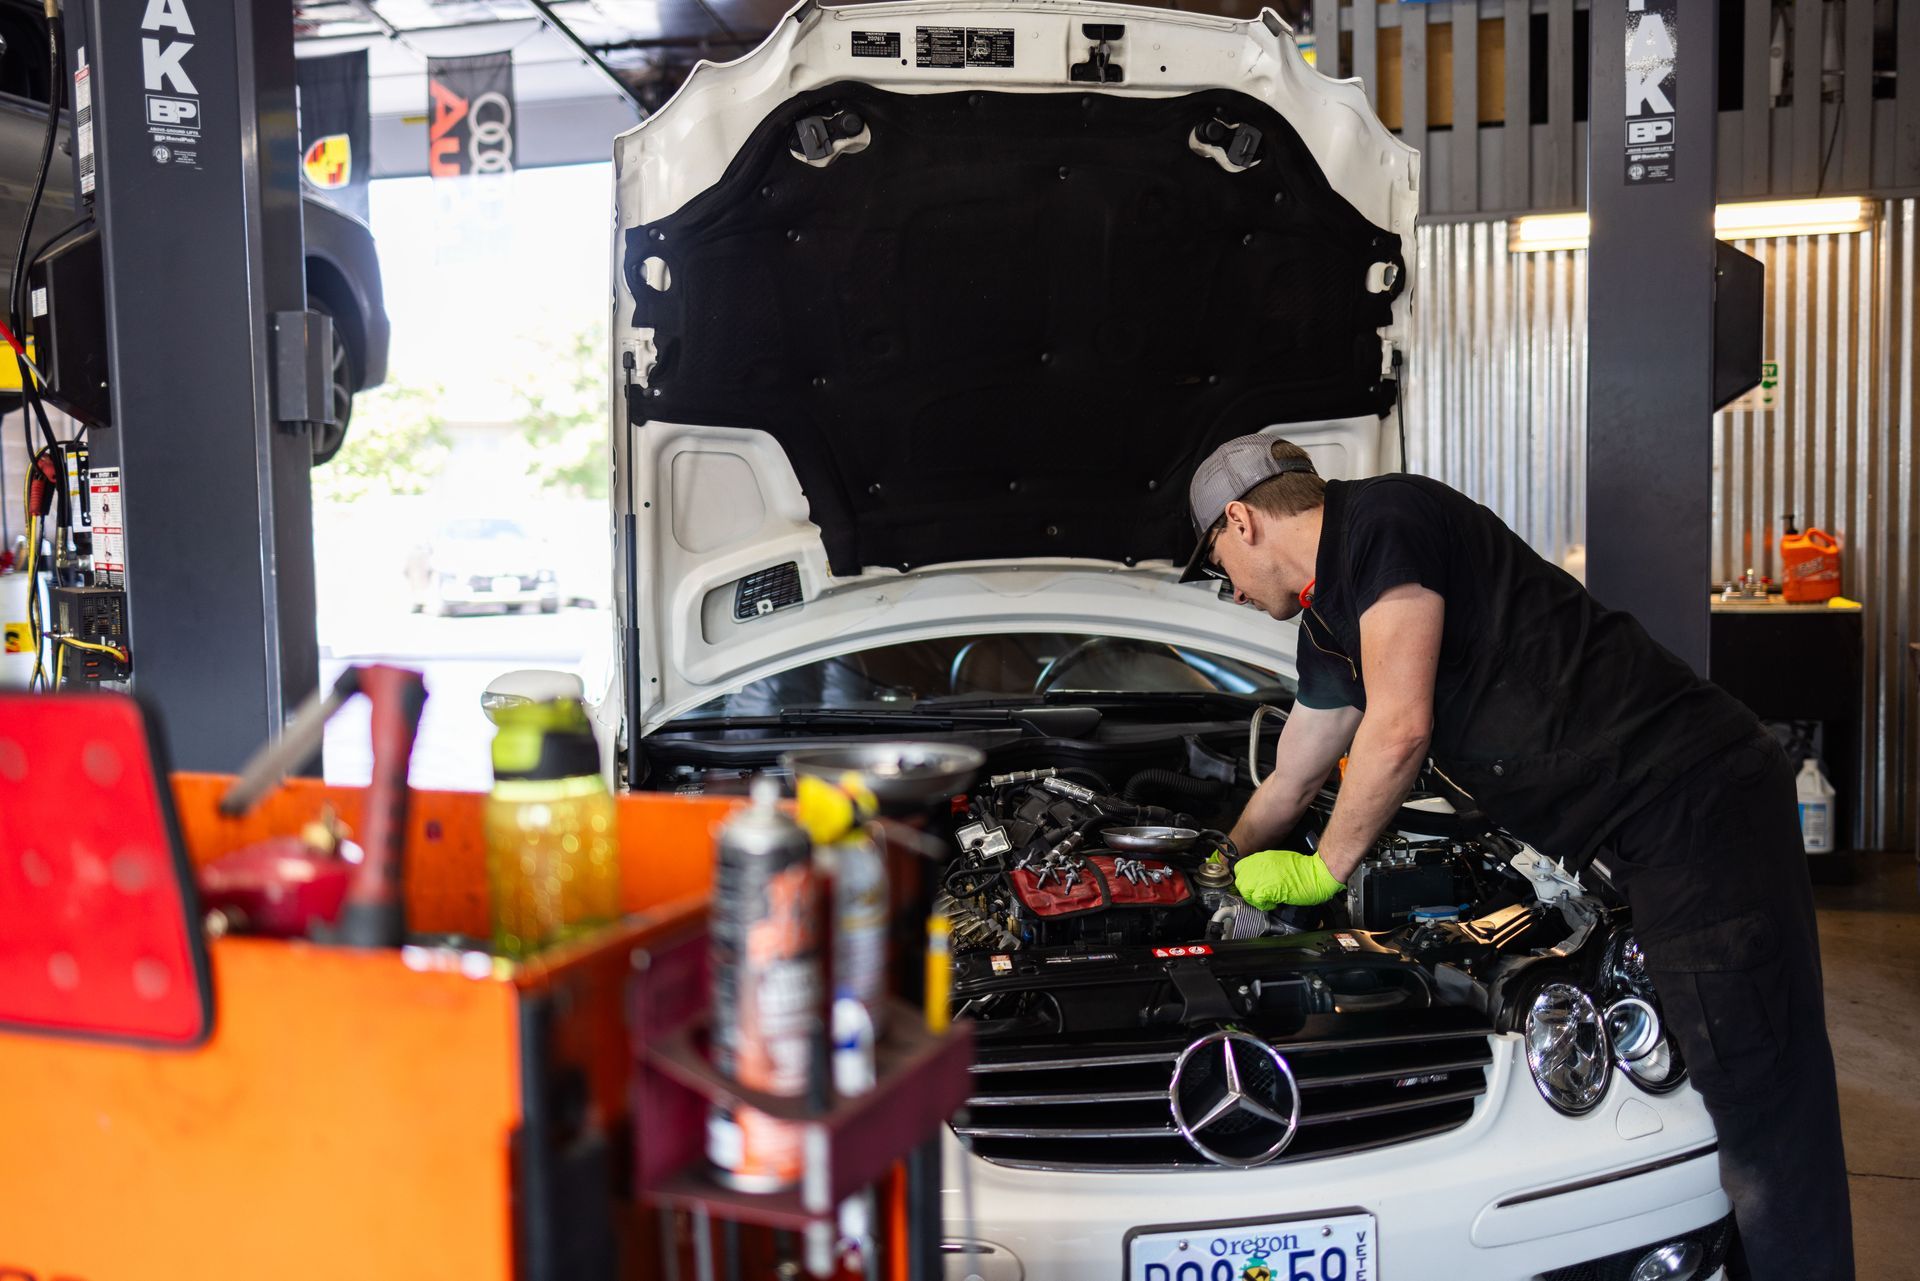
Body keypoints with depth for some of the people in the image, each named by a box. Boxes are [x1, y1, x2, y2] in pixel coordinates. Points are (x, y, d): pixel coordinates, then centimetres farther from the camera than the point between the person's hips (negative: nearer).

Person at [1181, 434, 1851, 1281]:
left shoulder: (1382, 519, -9)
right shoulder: (1328, 623, 20)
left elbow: (1399, 730, -14)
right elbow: (1289, 784, 33)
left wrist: (1324, 869, 1)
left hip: (1694, 802, -10)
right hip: (1627, 837, 10)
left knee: (1759, 1111, -6)